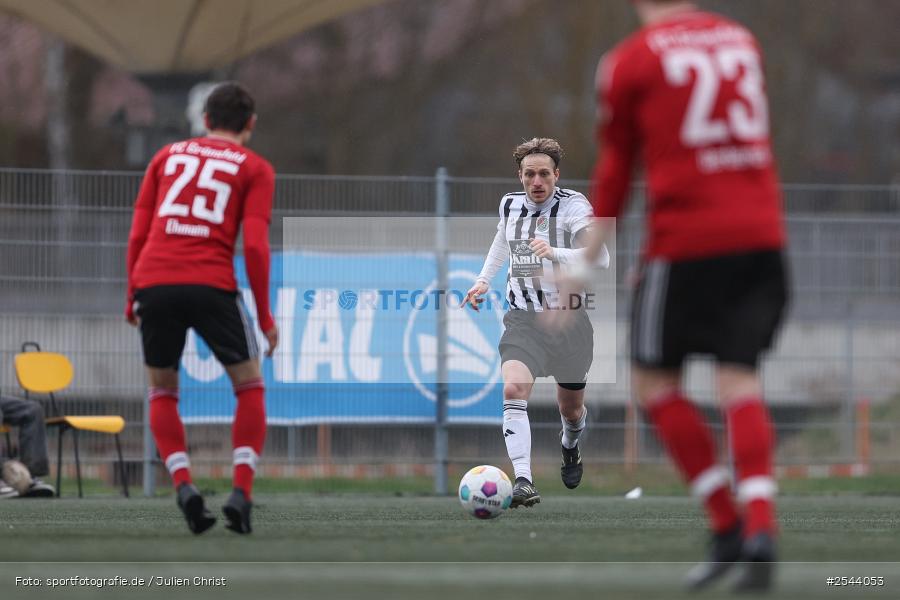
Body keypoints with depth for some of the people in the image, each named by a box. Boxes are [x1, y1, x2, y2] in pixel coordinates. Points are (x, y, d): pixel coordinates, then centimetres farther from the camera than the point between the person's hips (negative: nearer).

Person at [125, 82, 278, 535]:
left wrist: (133, 297, 22)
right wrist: (264, 314, 5)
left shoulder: (168, 155, 19)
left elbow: (137, 233, 14)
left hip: (153, 282, 3)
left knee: (162, 390, 20)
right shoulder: (254, 168, 10)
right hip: (211, 286, -2)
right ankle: (241, 493, 1)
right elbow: (255, 245, -1)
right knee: (249, 385, 15)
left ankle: (183, 485, 1)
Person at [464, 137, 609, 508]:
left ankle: (570, 447, 52)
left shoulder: (574, 207, -13)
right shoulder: (510, 205, 3)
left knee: (571, 409, 14)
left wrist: (554, 253, -42)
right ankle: (523, 481, -32)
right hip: (523, 318, 2)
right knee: (513, 390, -25)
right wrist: (484, 280, 20)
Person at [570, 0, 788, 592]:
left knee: (654, 381, 9)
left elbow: (614, 168, 4)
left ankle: (728, 524, 0)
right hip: (761, 233, 4)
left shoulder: (630, 61, 0)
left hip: (686, 241, -4)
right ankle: (762, 527, -16)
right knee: (739, 379, 3)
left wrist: (586, 260, 14)